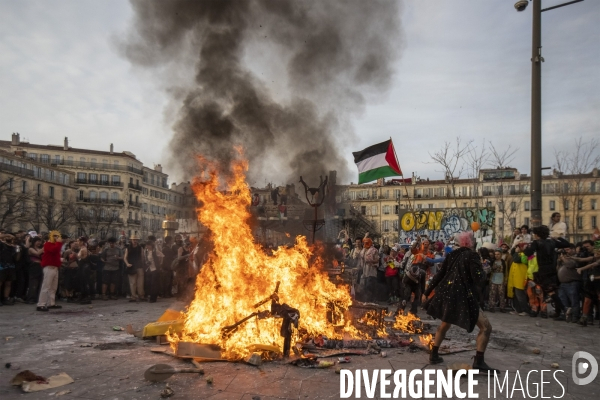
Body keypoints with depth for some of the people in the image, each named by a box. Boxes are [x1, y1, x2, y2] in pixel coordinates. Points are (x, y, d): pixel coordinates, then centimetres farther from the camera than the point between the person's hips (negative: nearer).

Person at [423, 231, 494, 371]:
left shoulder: (452, 255, 11)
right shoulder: (472, 255, -6)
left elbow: (439, 274, 11)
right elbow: (478, 278, -16)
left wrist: (427, 292, 16)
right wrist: (482, 270, 7)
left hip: (446, 293, 7)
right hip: (463, 296, -7)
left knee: (445, 325, 27)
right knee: (486, 327, -1)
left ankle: (433, 355, 28)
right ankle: (478, 361, -9)